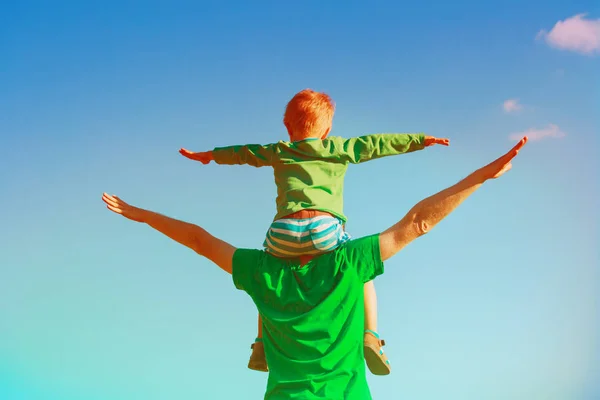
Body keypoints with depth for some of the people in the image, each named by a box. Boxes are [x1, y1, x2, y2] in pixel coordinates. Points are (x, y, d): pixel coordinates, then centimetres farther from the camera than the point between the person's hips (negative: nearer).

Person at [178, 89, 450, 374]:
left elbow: (242, 153, 37)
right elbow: (377, 144, 19)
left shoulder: (278, 152, 24)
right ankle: (370, 336, 3)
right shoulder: (339, 148, 19)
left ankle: (261, 346, 28)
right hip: (324, 228, -2)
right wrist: (420, 140, 27)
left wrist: (208, 155, 53)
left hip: (285, 231, 2)